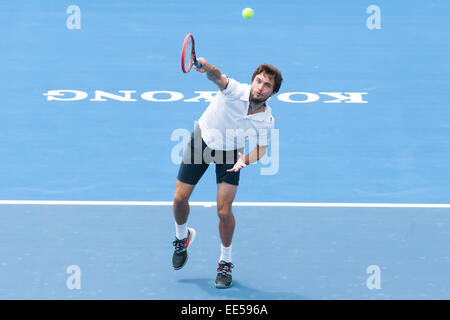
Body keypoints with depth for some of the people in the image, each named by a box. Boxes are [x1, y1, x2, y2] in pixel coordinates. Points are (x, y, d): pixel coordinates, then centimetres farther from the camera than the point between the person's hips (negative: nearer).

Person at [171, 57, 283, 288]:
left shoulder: (266, 121, -23)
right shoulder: (235, 91, -30)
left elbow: (262, 148, -6)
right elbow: (218, 77, -51)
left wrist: (245, 160, -27)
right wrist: (207, 68, -75)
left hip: (230, 153, 0)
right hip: (203, 138, 0)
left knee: (224, 211, -10)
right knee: (180, 198, 3)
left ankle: (225, 263, 12)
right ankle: (182, 237, 36)